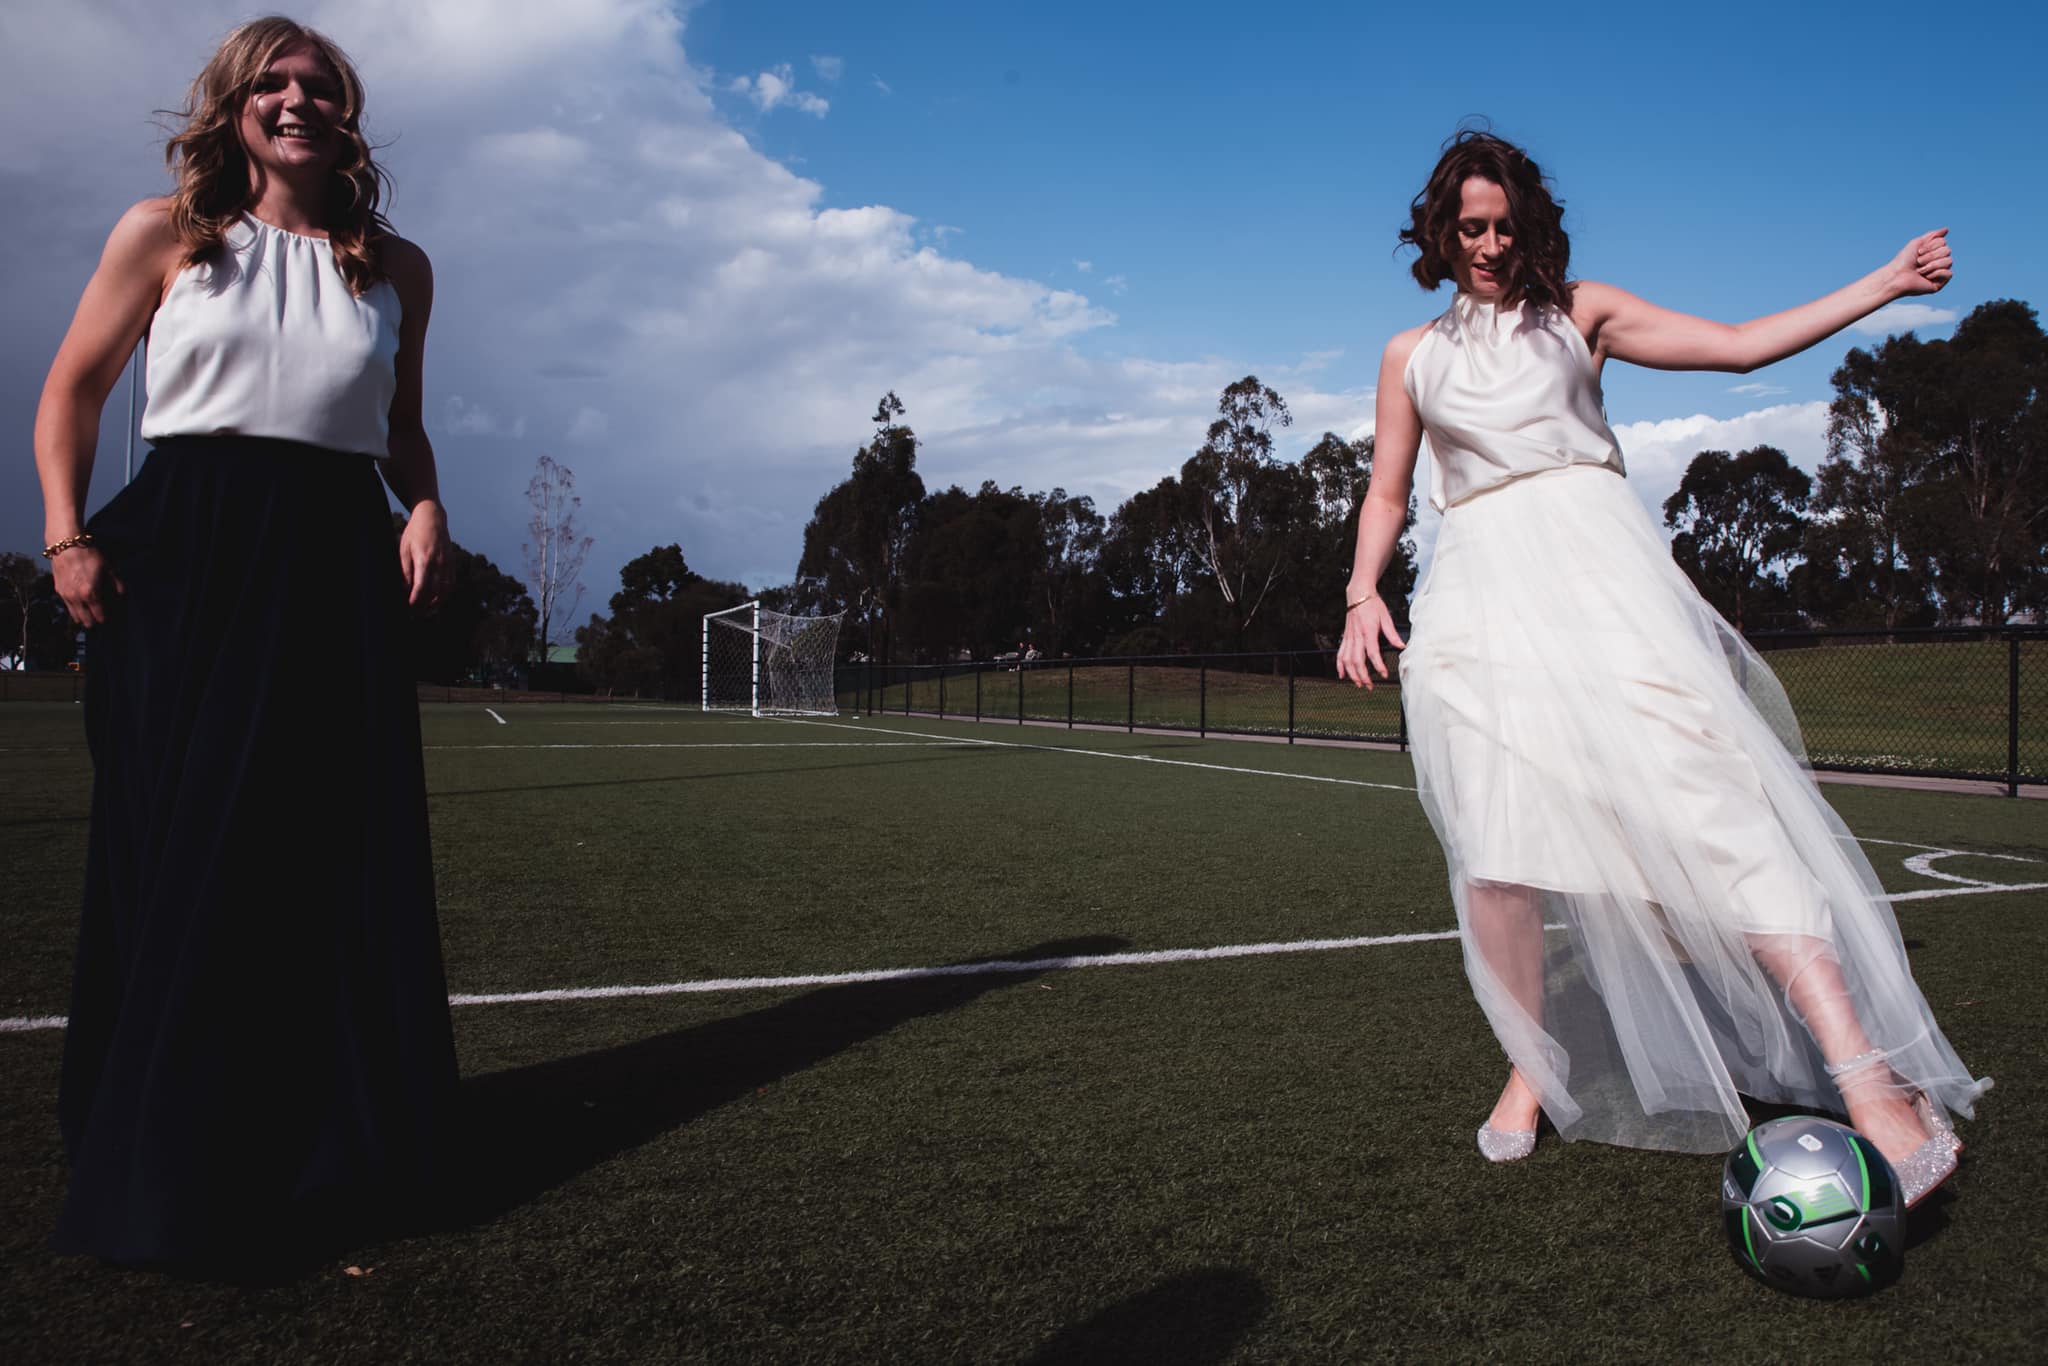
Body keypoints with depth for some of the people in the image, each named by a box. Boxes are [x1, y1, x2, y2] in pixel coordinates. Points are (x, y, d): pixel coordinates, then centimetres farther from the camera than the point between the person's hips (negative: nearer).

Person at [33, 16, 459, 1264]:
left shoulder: (397, 270, 12)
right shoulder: (166, 234, 6)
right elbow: (75, 389, 9)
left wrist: (427, 510, 3)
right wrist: (67, 532, -3)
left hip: (338, 561, 2)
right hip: (180, 551, -2)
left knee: (341, 850, 2)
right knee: (174, 846, 0)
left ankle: (318, 1138, 17)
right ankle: (152, 1152, 15)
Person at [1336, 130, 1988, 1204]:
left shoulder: (1579, 311, 18)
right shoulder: (1412, 356, 21)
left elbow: (1737, 345, 17)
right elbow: (1387, 492, 19)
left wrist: (1883, 285, 15)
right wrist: (1364, 594, 2)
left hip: (1594, 560, -1)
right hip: (1482, 586, 1)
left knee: (1702, 790, -19)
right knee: (1494, 851, -11)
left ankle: (1868, 1078, -23)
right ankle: (1535, 1070, 8)